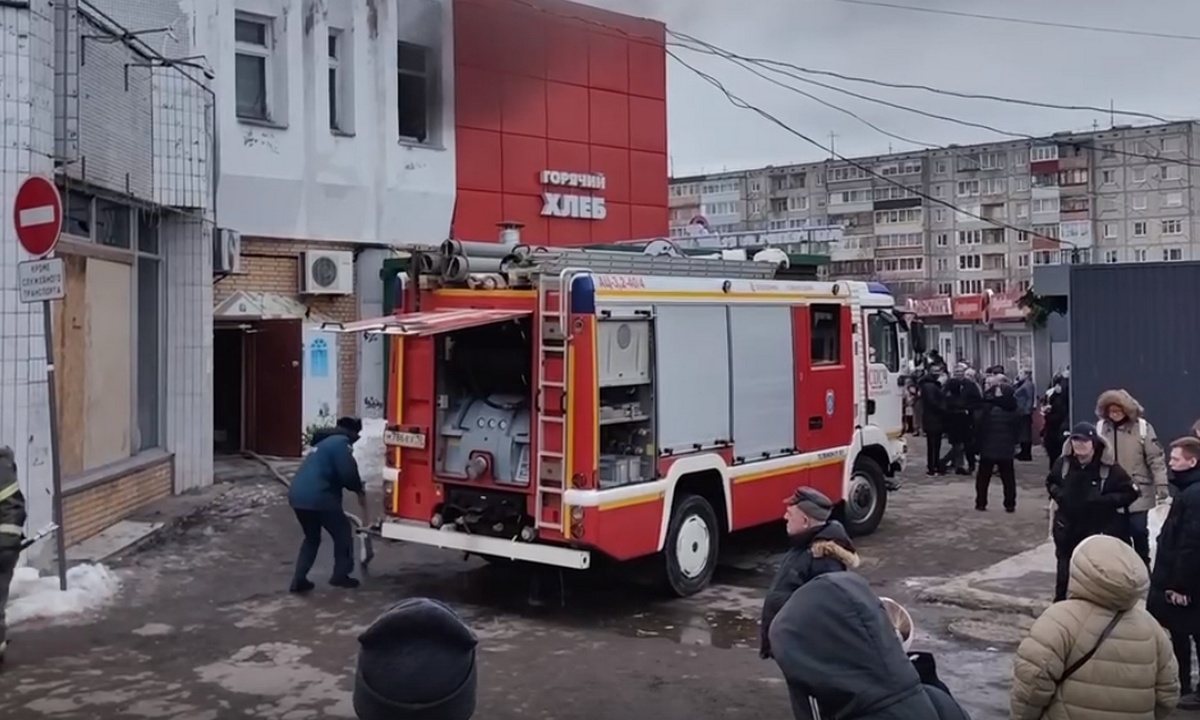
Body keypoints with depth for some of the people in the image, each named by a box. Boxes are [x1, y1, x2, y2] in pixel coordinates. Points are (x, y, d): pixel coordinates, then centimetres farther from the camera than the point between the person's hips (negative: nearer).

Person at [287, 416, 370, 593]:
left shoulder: (325, 442, 26)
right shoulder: (341, 443, -4)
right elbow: (348, 474, -13)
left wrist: (356, 487, 35)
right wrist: (359, 489, 7)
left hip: (297, 496, 9)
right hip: (318, 497, -9)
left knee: (312, 537, 25)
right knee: (343, 532, 11)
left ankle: (299, 579, 17)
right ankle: (340, 575, 15)